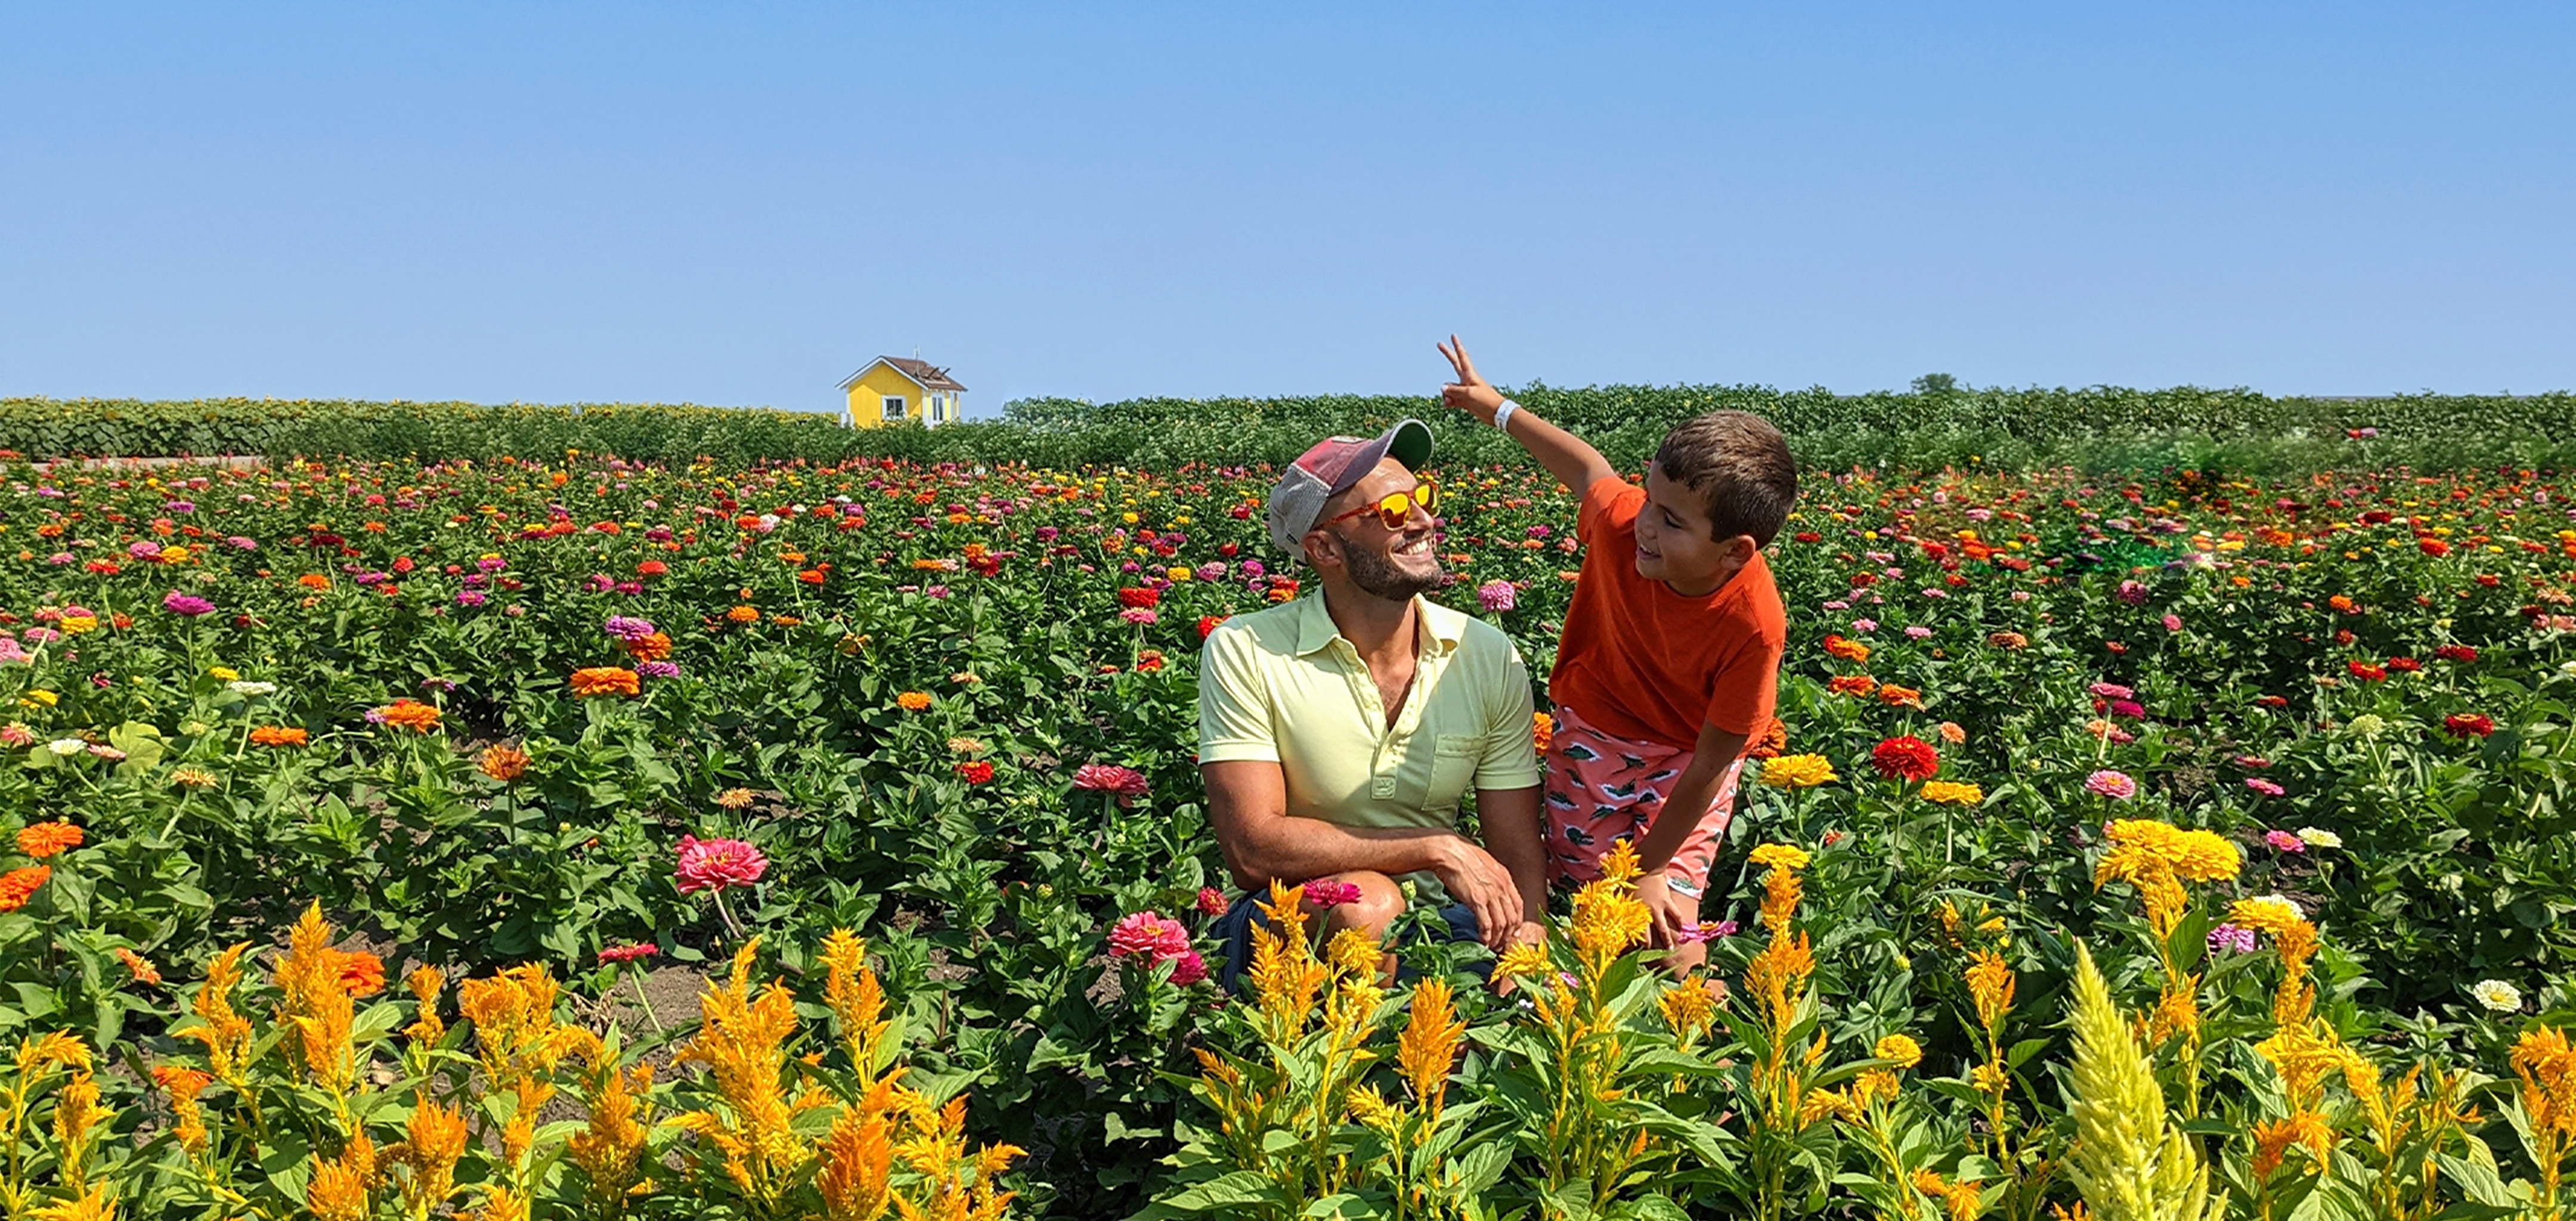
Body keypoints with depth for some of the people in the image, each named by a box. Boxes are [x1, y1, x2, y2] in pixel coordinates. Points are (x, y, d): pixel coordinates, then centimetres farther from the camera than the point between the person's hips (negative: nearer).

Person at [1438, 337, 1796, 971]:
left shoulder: (1755, 627, -34)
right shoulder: (1620, 523, -27)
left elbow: (1710, 765, -24)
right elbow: (1587, 470, 0)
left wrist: (1650, 869, -19)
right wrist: (1497, 407, 13)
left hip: (1687, 757, -3)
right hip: (1594, 732, 4)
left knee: (1665, 926, -13)